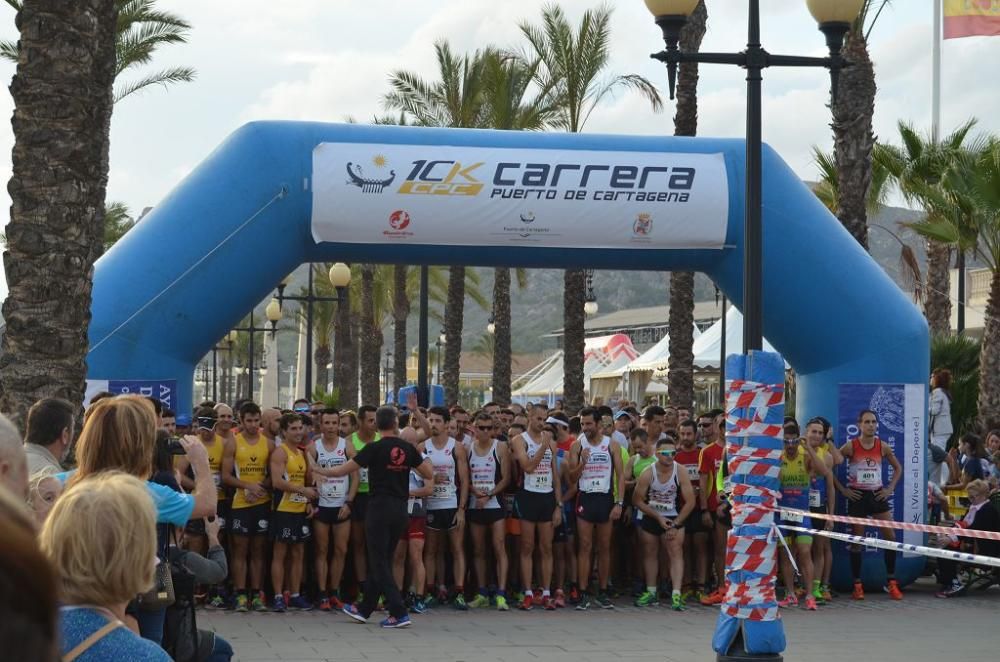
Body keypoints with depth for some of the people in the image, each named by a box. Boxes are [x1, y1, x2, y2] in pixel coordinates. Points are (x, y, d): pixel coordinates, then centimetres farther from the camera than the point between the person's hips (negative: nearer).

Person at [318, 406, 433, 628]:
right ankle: (365, 609, 26)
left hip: (380, 508, -6)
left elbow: (342, 470, -6)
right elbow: (429, 474, 9)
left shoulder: (374, 449, -10)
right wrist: (427, 461, 30)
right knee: (382, 560, 16)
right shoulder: (408, 449, 1)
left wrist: (318, 470, 11)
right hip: (401, 509, 6)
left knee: (379, 562, -1)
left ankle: (399, 613, -10)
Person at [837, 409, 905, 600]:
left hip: (877, 495, 3)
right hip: (857, 496, -3)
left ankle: (892, 583, 5)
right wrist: (842, 489, -9)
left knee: (891, 536, -3)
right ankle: (857, 585, 7)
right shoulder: (850, 446, -8)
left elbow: (897, 468, 15)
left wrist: (890, 488, 4)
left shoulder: (882, 447, 2)